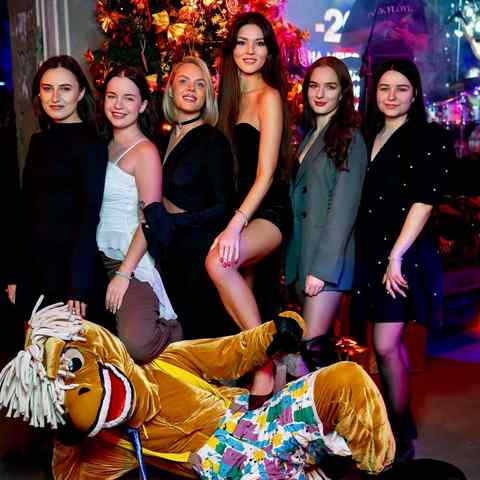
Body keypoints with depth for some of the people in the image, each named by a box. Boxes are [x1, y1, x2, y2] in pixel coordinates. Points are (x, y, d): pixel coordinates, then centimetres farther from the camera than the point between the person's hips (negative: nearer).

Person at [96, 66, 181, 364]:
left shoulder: (145, 151, -7)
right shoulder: (104, 147, 14)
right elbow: (93, 209, 15)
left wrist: (123, 274, -17)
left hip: (133, 263, -7)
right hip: (99, 259, 7)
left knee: (137, 344, -23)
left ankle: (176, 332, 10)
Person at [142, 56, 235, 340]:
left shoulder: (214, 141, -10)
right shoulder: (166, 138, 10)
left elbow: (222, 208, -13)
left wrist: (168, 221, -16)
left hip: (202, 254, -7)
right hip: (172, 254, 7)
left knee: (205, 337, 2)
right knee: (183, 330, 16)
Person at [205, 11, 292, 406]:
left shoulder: (269, 96, -8)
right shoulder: (232, 96, 14)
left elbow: (266, 173, -16)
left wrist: (234, 226, -24)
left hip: (270, 211, -8)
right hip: (241, 209, 8)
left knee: (219, 261, -31)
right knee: (242, 298, 4)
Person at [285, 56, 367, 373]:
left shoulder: (349, 138, -6)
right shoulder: (309, 136, 17)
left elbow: (344, 208, -13)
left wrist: (322, 267, -18)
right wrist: (290, 261, 10)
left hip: (328, 258, -7)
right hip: (300, 253, 7)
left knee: (311, 346, -9)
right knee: (318, 342, 10)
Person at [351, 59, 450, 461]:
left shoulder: (429, 138, -5)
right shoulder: (368, 137, 14)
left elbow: (424, 201, -13)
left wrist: (397, 255, -19)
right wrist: (378, 254, 8)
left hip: (403, 252, -6)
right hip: (370, 251, 6)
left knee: (385, 346, -9)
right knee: (391, 343, 13)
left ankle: (400, 439, 5)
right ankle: (399, 425, 25)